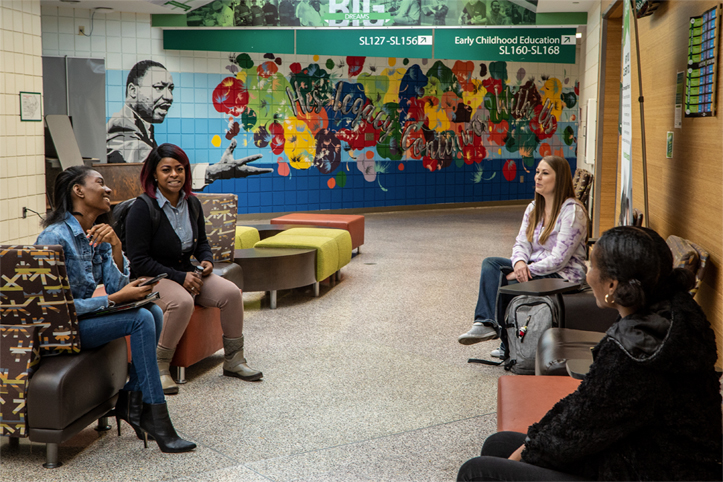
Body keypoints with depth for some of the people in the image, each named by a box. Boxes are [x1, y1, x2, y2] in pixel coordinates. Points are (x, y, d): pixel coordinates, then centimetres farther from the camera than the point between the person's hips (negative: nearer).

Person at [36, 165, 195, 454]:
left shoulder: (98, 236, 6)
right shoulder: (56, 237, -20)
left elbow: (116, 287, -3)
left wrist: (115, 245, -17)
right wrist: (117, 298, -24)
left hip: (82, 316, 9)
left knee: (153, 310, -8)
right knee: (141, 319, -22)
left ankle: (130, 398, -2)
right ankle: (155, 417, -18)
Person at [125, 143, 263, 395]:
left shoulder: (192, 203, 6)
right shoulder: (142, 209, -15)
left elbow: (202, 242, 22)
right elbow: (139, 261, -17)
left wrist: (206, 260, -2)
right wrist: (179, 278, -21)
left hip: (187, 272, 6)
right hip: (152, 278, -6)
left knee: (231, 292, -16)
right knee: (182, 301, -37)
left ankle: (233, 360, -1)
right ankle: (159, 367, -20)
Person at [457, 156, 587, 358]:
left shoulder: (572, 211, -15)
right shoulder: (533, 208, 12)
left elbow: (559, 259, -20)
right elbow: (522, 242, 6)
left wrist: (527, 271, -21)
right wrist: (520, 262, -18)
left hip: (563, 275, -8)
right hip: (533, 268, 8)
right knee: (490, 264, -11)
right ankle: (486, 323, -29)